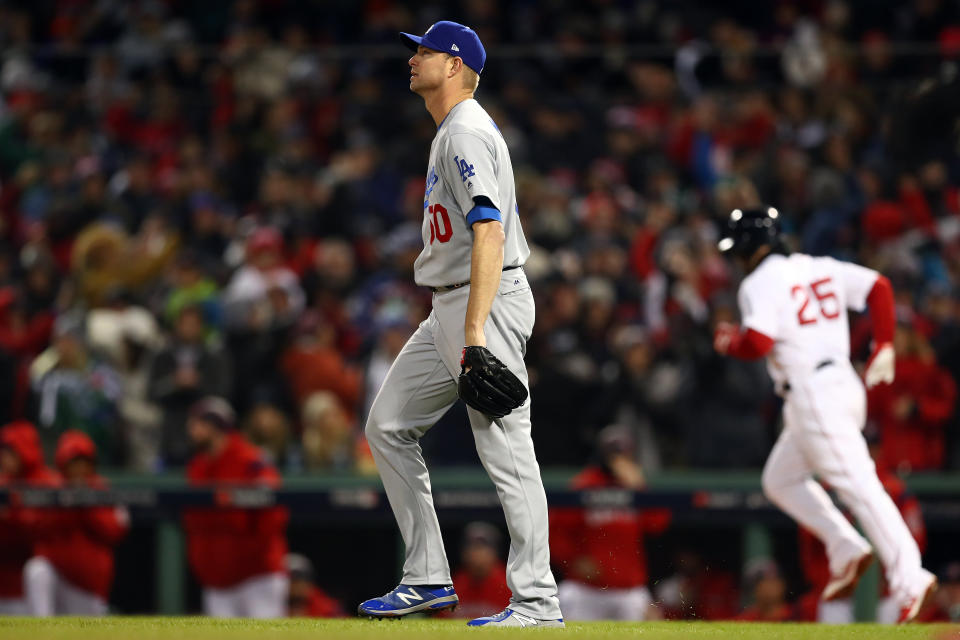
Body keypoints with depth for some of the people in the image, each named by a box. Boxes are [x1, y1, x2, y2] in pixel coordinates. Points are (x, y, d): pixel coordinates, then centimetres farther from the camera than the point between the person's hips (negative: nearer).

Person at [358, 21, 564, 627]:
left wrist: (475, 337, -30)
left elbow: (489, 234, -24)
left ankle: (537, 602, -8)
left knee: (506, 452, -10)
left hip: (489, 302, -11)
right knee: (389, 425, 12)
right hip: (450, 310, 11)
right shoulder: (451, 133, 18)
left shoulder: (468, 133, -15)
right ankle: (429, 580, 13)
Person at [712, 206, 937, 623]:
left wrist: (728, 342, 3)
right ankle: (846, 550, 6)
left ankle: (909, 579, -20)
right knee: (780, 479, 20)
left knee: (858, 486, -13)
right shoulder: (821, 269, 16)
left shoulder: (760, 284, -7)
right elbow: (878, 287, 9)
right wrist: (883, 346, 9)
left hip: (814, 397, -9)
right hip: (844, 383, 9)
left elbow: (757, 343, -18)